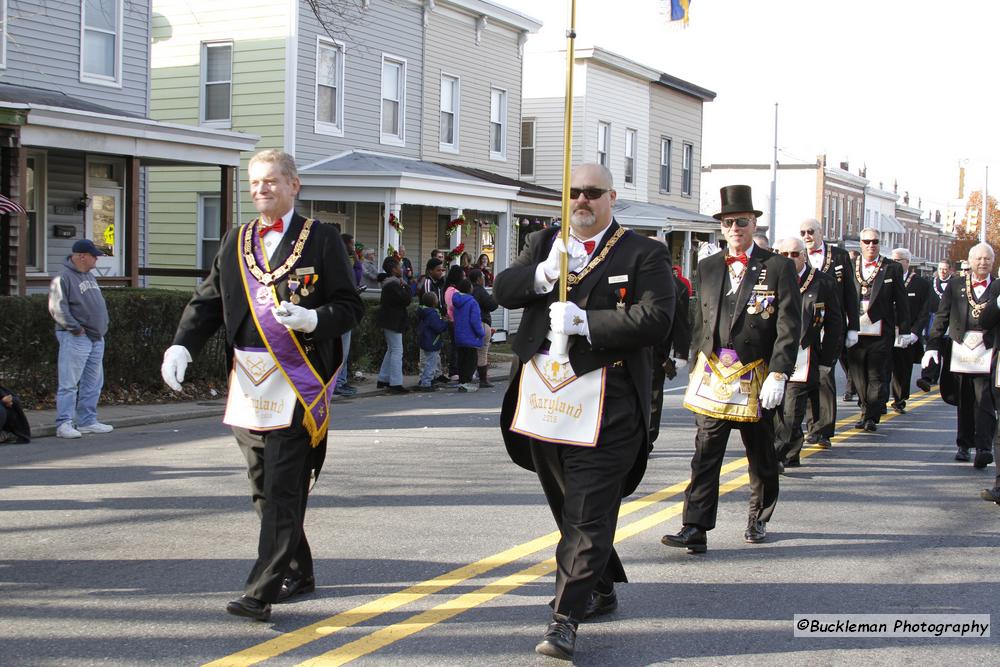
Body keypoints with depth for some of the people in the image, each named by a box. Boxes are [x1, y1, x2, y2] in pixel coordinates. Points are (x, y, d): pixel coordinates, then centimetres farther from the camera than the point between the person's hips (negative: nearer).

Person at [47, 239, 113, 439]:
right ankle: (64, 424, -5)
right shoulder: (63, 277, -11)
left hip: (96, 338, 9)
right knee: (69, 383, -7)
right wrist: (74, 327, -20)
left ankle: (87, 421, 19)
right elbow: (57, 307, -18)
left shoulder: (89, 276, 17)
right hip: (75, 339, -9)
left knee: (93, 384, 11)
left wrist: (103, 326, 15)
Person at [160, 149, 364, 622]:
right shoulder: (235, 242, 14)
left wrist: (313, 319, -20)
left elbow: (350, 307, 0)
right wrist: (181, 346, -2)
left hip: (299, 381, -6)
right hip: (248, 381, 6)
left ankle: (261, 591, -12)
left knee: (283, 488, -10)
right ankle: (298, 573, 28)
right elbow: (207, 302, 14)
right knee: (263, 486, 12)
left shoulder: (321, 239, 1)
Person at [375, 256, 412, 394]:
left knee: (391, 350, 18)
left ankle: (383, 380, 23)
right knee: (397, 351, -9)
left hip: (389, 321, 11)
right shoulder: (393, 285, -20)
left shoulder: (389, 283, 14)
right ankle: (395, 384, -11)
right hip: (393, 322, -11)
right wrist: (405, 286, -9)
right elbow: (406, 300, -23)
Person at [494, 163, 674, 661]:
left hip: (605, 405, -6)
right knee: (566, 505, 18)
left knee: (587, 512, -9)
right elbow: (502, 290, 0)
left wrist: (586, 321, -20)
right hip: (542, 398, 6)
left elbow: (655, 318, -15)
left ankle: (566, 617, -6)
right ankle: (601, 591, 37)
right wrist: (545, 273, -18)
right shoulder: (543, 243, 13)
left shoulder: (643, 254, -2)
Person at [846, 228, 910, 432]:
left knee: (877, 375, -2)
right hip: (855, 330, 2)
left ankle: (871, 416, 3)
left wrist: (904, 329, 1)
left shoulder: (892, 268, 4)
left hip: (880, 332, -2)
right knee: (859, 376, 8)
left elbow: (901, 301, 4)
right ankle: (867, 413, 21)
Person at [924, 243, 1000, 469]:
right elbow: (941, 317, 8)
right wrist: (932, 346, 1)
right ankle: (964, 445, 21)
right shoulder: (955, 285, 10)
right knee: (964, 402, 10)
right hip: (960, 350, 2)